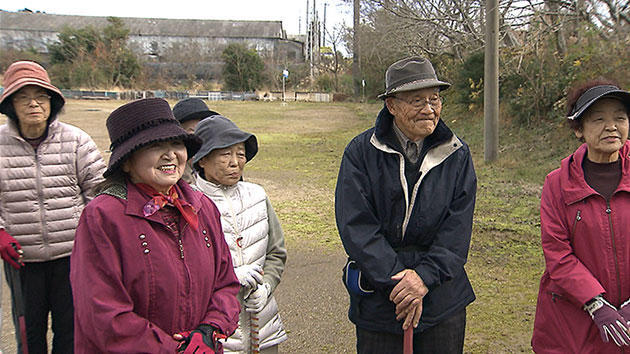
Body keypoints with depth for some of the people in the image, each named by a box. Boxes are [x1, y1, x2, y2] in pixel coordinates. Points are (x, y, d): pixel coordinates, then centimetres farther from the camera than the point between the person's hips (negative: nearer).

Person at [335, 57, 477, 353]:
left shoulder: (457, 155, 0)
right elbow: (356, 228, -13)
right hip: (377, 301, -1)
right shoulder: (361, 153, -7)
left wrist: (425, 275, -17)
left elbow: (458, 230, -5)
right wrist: (398, 282, -18)